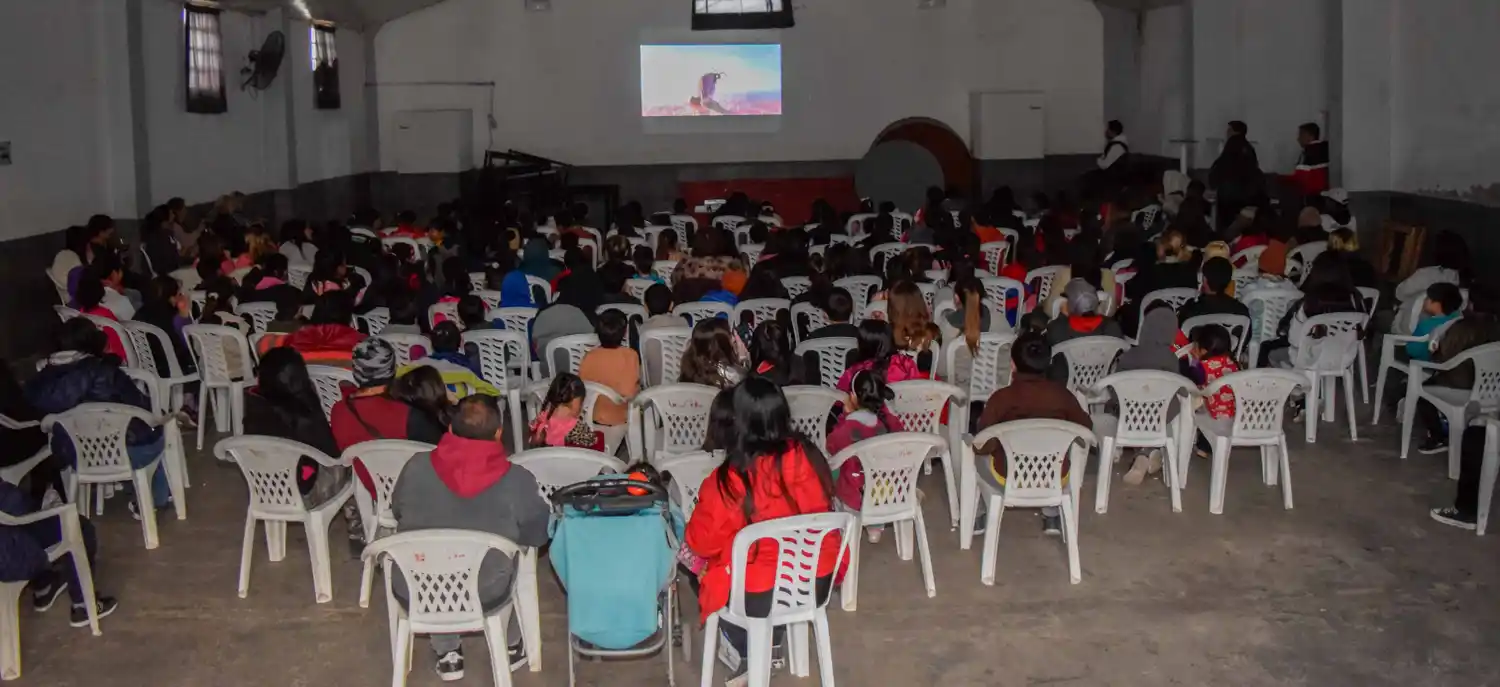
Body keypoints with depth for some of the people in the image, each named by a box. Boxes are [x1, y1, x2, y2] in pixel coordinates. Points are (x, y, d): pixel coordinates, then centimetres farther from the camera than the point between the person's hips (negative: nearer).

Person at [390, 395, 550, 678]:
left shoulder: (417, 467, -13)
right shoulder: (517, 480, -17)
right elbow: (538, 534, -2)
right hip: (485, 597, -1)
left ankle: (447, 654, 34)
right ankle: (511, 646, 43)